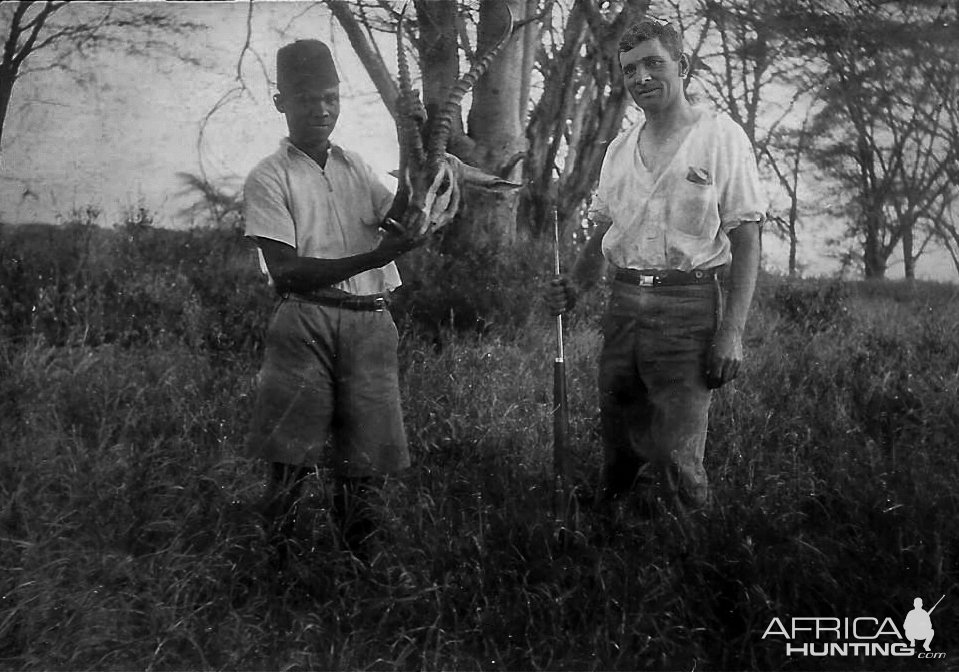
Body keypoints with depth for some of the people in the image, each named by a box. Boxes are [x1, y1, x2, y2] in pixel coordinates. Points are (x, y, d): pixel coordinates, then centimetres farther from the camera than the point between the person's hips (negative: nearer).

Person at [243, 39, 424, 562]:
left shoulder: (353, 165, 18)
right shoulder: (269, 177, 0)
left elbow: (400, 220, 7)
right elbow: (286, 272, -11)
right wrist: (373, 257, -21)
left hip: (371, 323, 5)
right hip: (306, 323, -4)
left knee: (364, 464, 5)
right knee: (290, 463, -4)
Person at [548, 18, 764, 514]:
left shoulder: (721, 138, -3)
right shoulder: (620, 148, 14)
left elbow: (745, 242, -6)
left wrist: (732, 331, -14)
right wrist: (574, 286, 1)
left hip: (689, 308, -5)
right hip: (623, 306, 6)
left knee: (675, 464, -8)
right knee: (619, 456, 11)